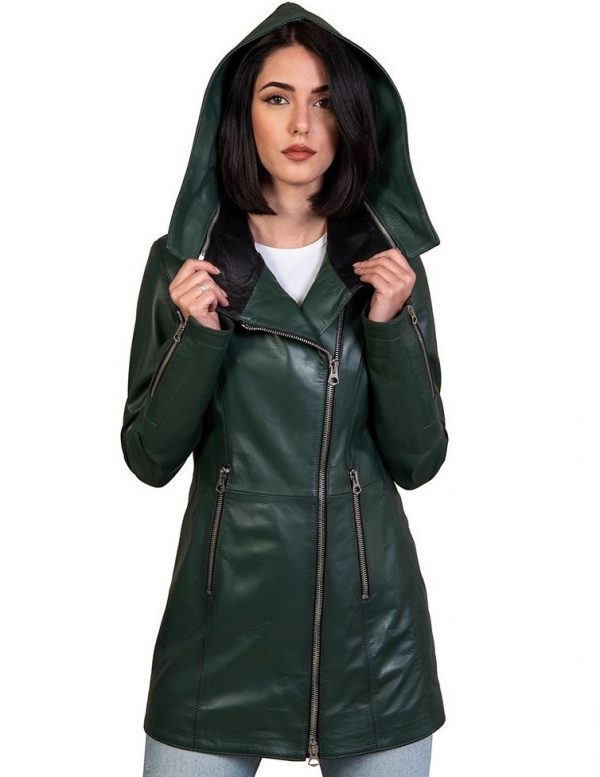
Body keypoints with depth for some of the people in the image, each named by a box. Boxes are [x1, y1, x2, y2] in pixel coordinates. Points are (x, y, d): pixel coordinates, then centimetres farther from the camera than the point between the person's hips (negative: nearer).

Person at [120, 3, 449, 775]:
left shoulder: (389, 262, 1)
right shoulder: (184, 258, -2)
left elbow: (417, 460, -1)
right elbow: (150, 457, -3)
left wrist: (391, 326, -13)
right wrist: (198, 334, -17)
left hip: (369, 617, 1)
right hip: (225, 613, -1)